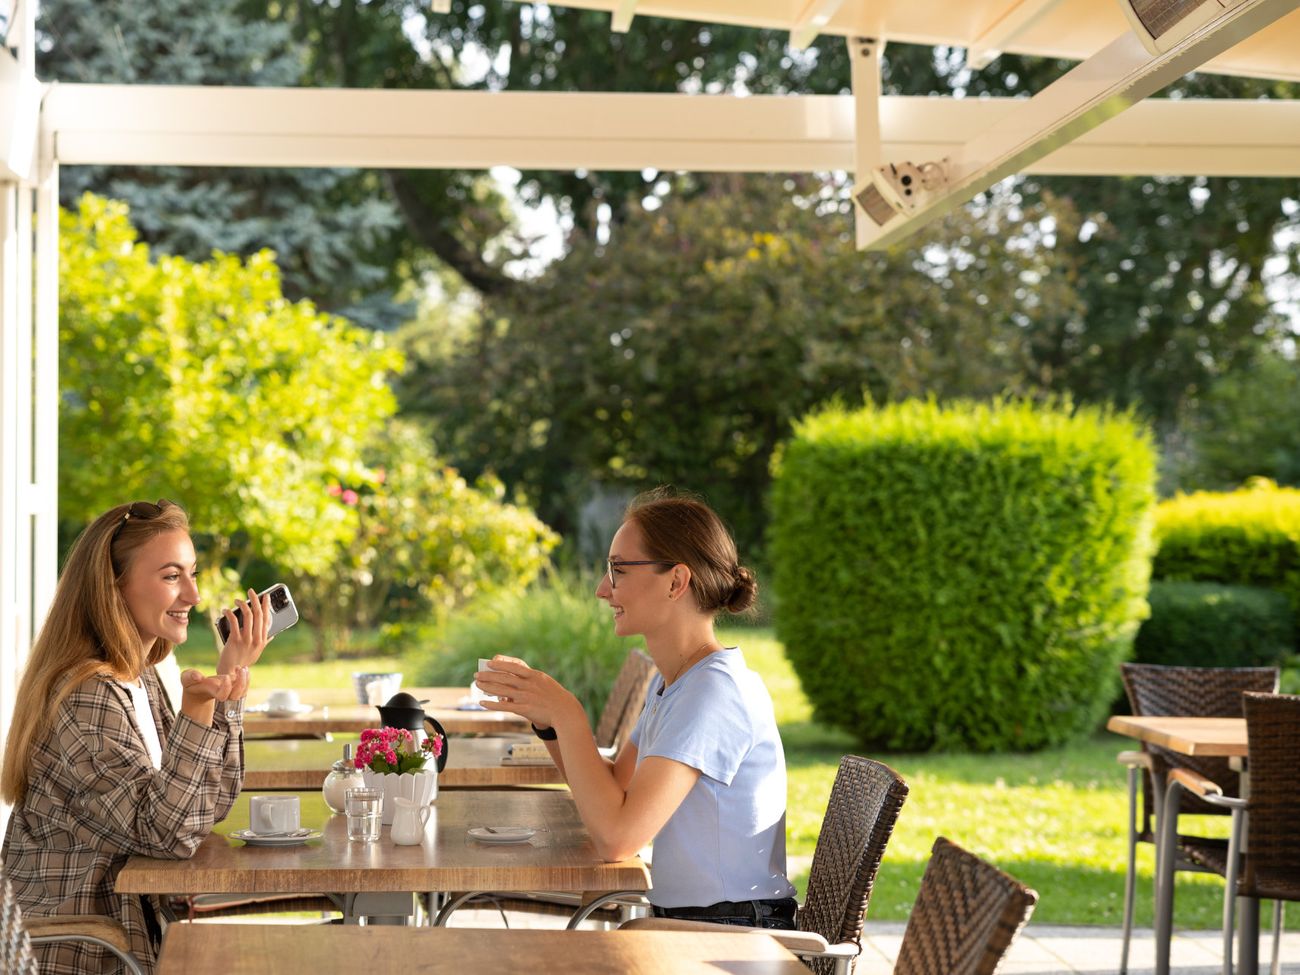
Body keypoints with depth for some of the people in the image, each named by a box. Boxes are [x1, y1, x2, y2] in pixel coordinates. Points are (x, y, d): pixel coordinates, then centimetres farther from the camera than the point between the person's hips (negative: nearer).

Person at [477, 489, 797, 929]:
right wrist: (548, 721, 2)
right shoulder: (670, 682, 11)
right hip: (683, 923, 8)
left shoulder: (716, 691, -19)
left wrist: (567, 713, -17)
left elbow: (616, 836, -25)